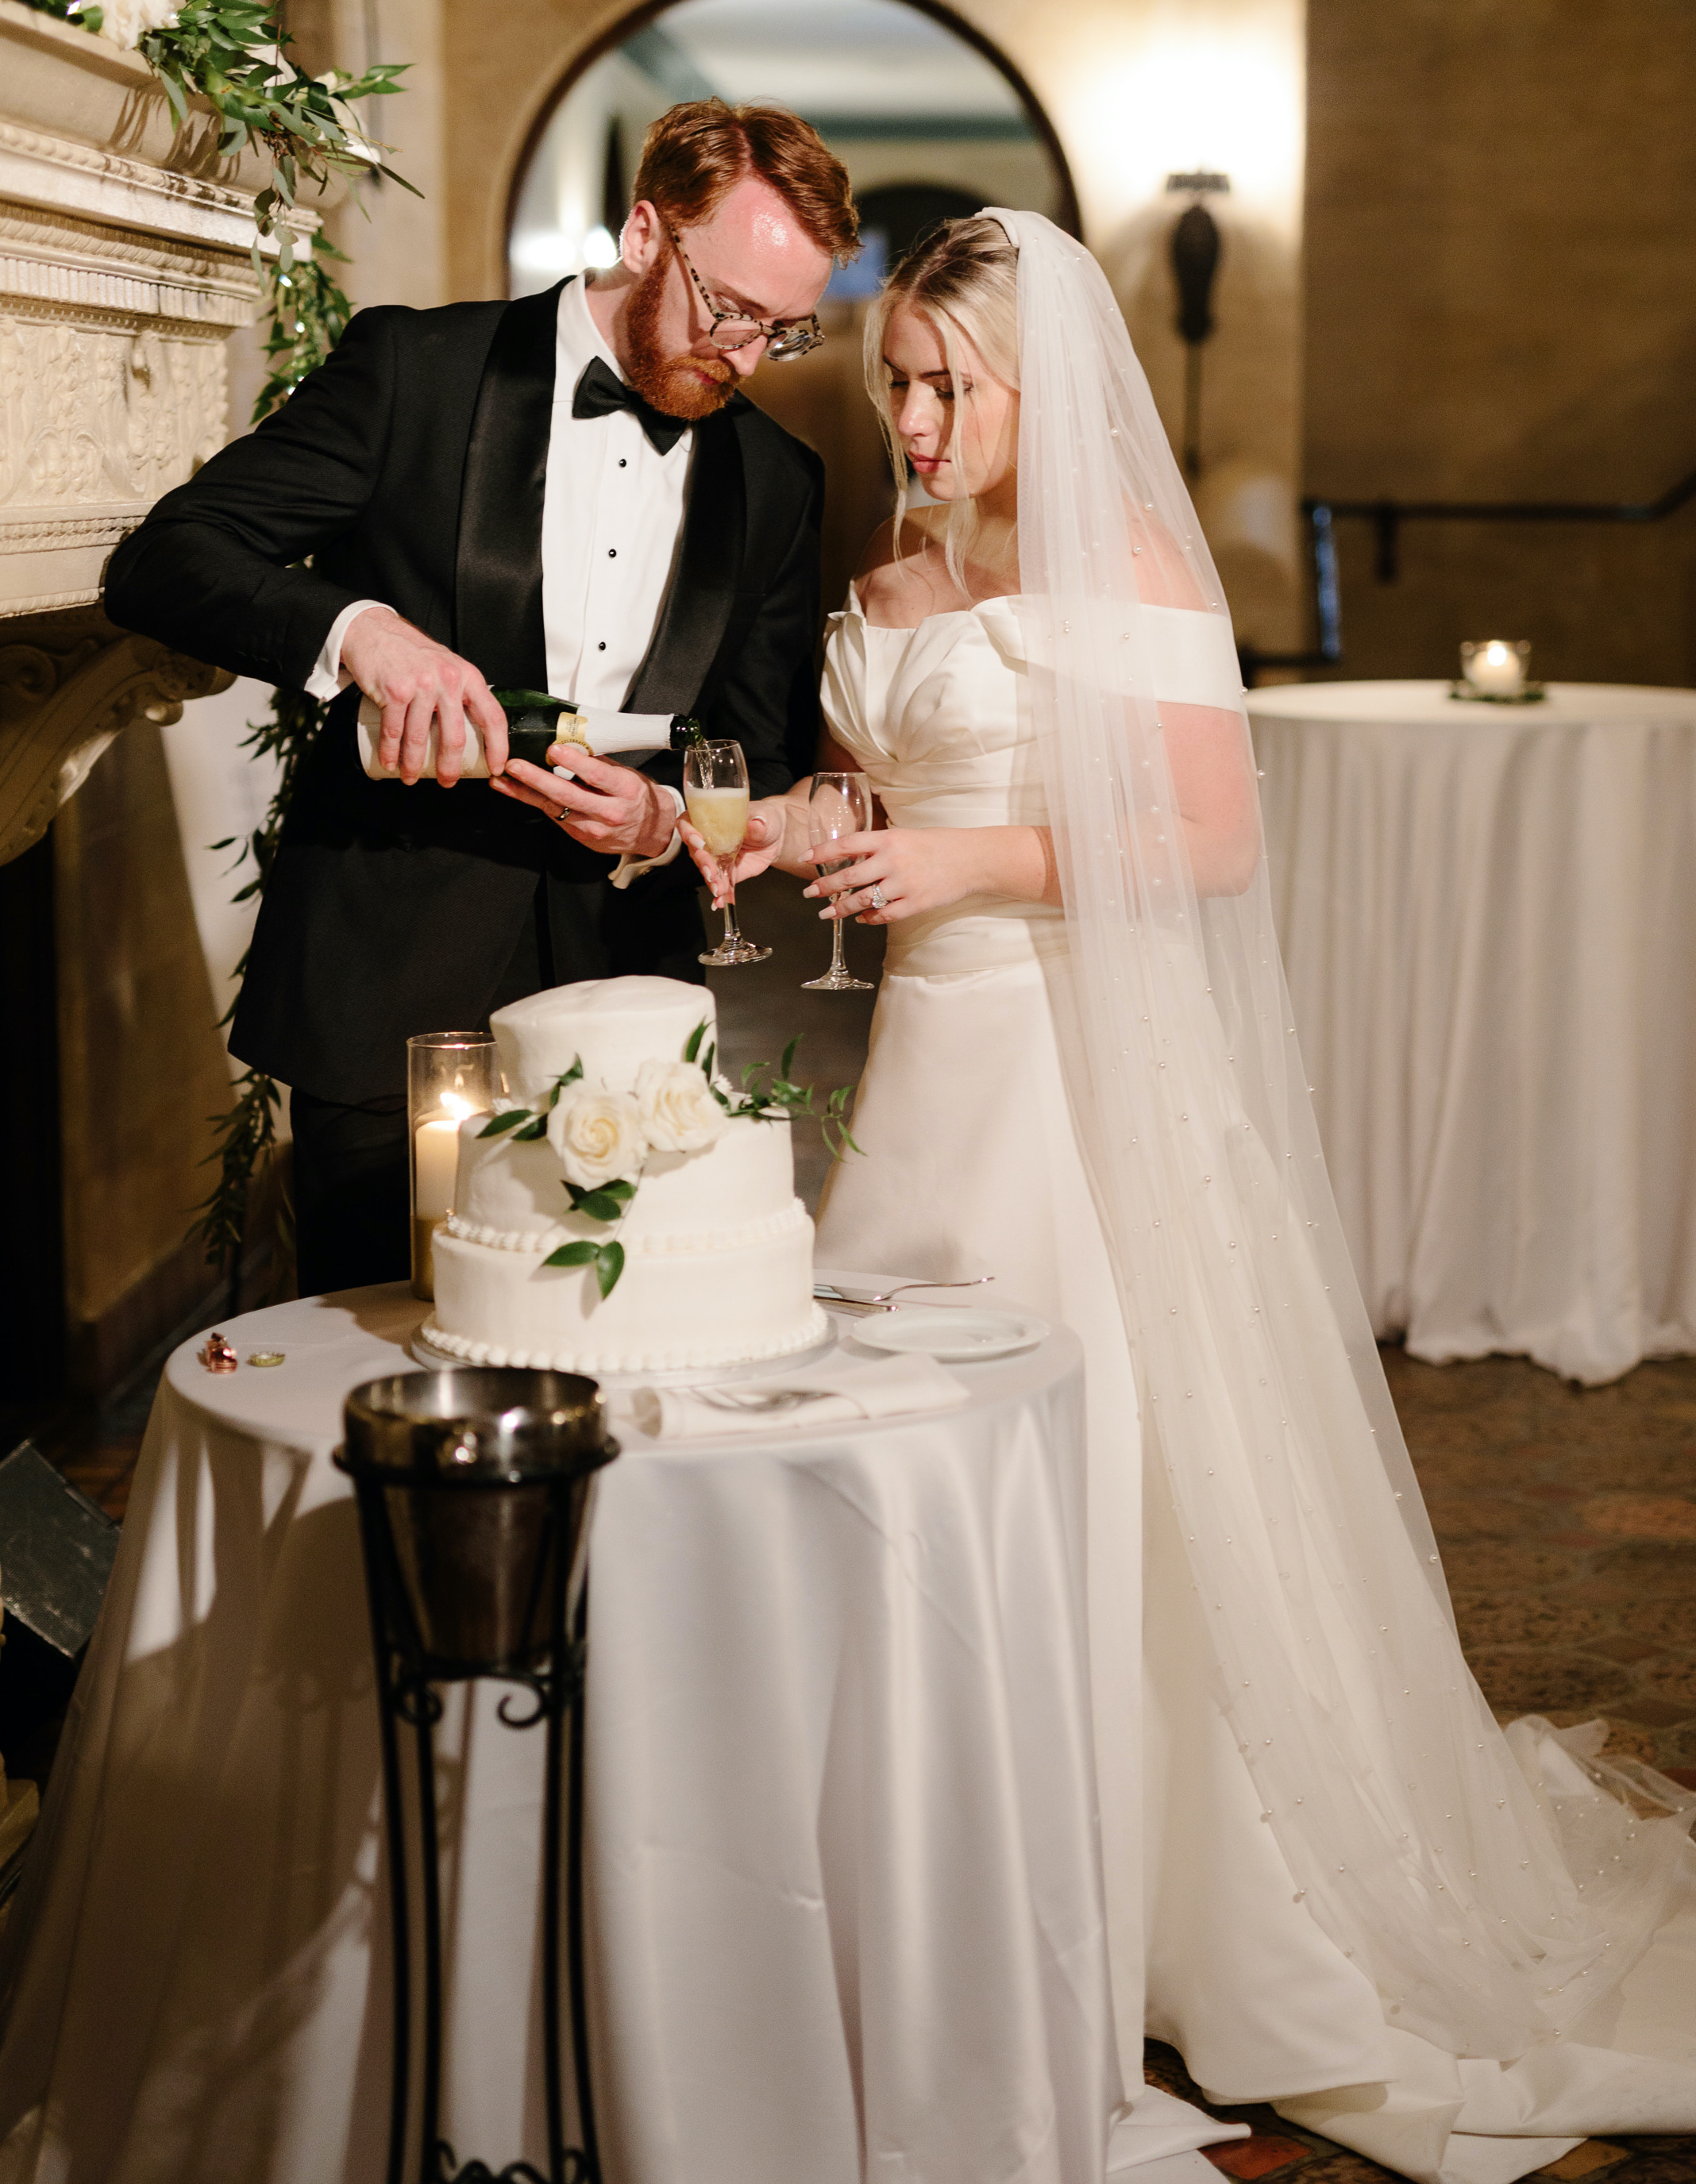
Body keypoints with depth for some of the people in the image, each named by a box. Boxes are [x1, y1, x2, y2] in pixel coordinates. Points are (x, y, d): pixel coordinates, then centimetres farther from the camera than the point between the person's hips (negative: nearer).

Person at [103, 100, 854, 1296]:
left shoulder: (778, 477, 9)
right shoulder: (415, 370, -2)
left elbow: (767, 763, 13)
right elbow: (160, 562, -6)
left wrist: (665, 820, -9)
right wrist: (353, 626, -24)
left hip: (626, 1000, 3)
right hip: (389, 993, -3)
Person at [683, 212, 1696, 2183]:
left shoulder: (1126, 561, -7)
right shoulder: (891, 572, 14)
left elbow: (1215, 838, -12)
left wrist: (976, 862, -17)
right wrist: (800, 829, 4)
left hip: (1087, 1058, -7)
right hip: (934, 1048, 7)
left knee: (1095, 1465, -5)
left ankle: (1129, 1941, 9)